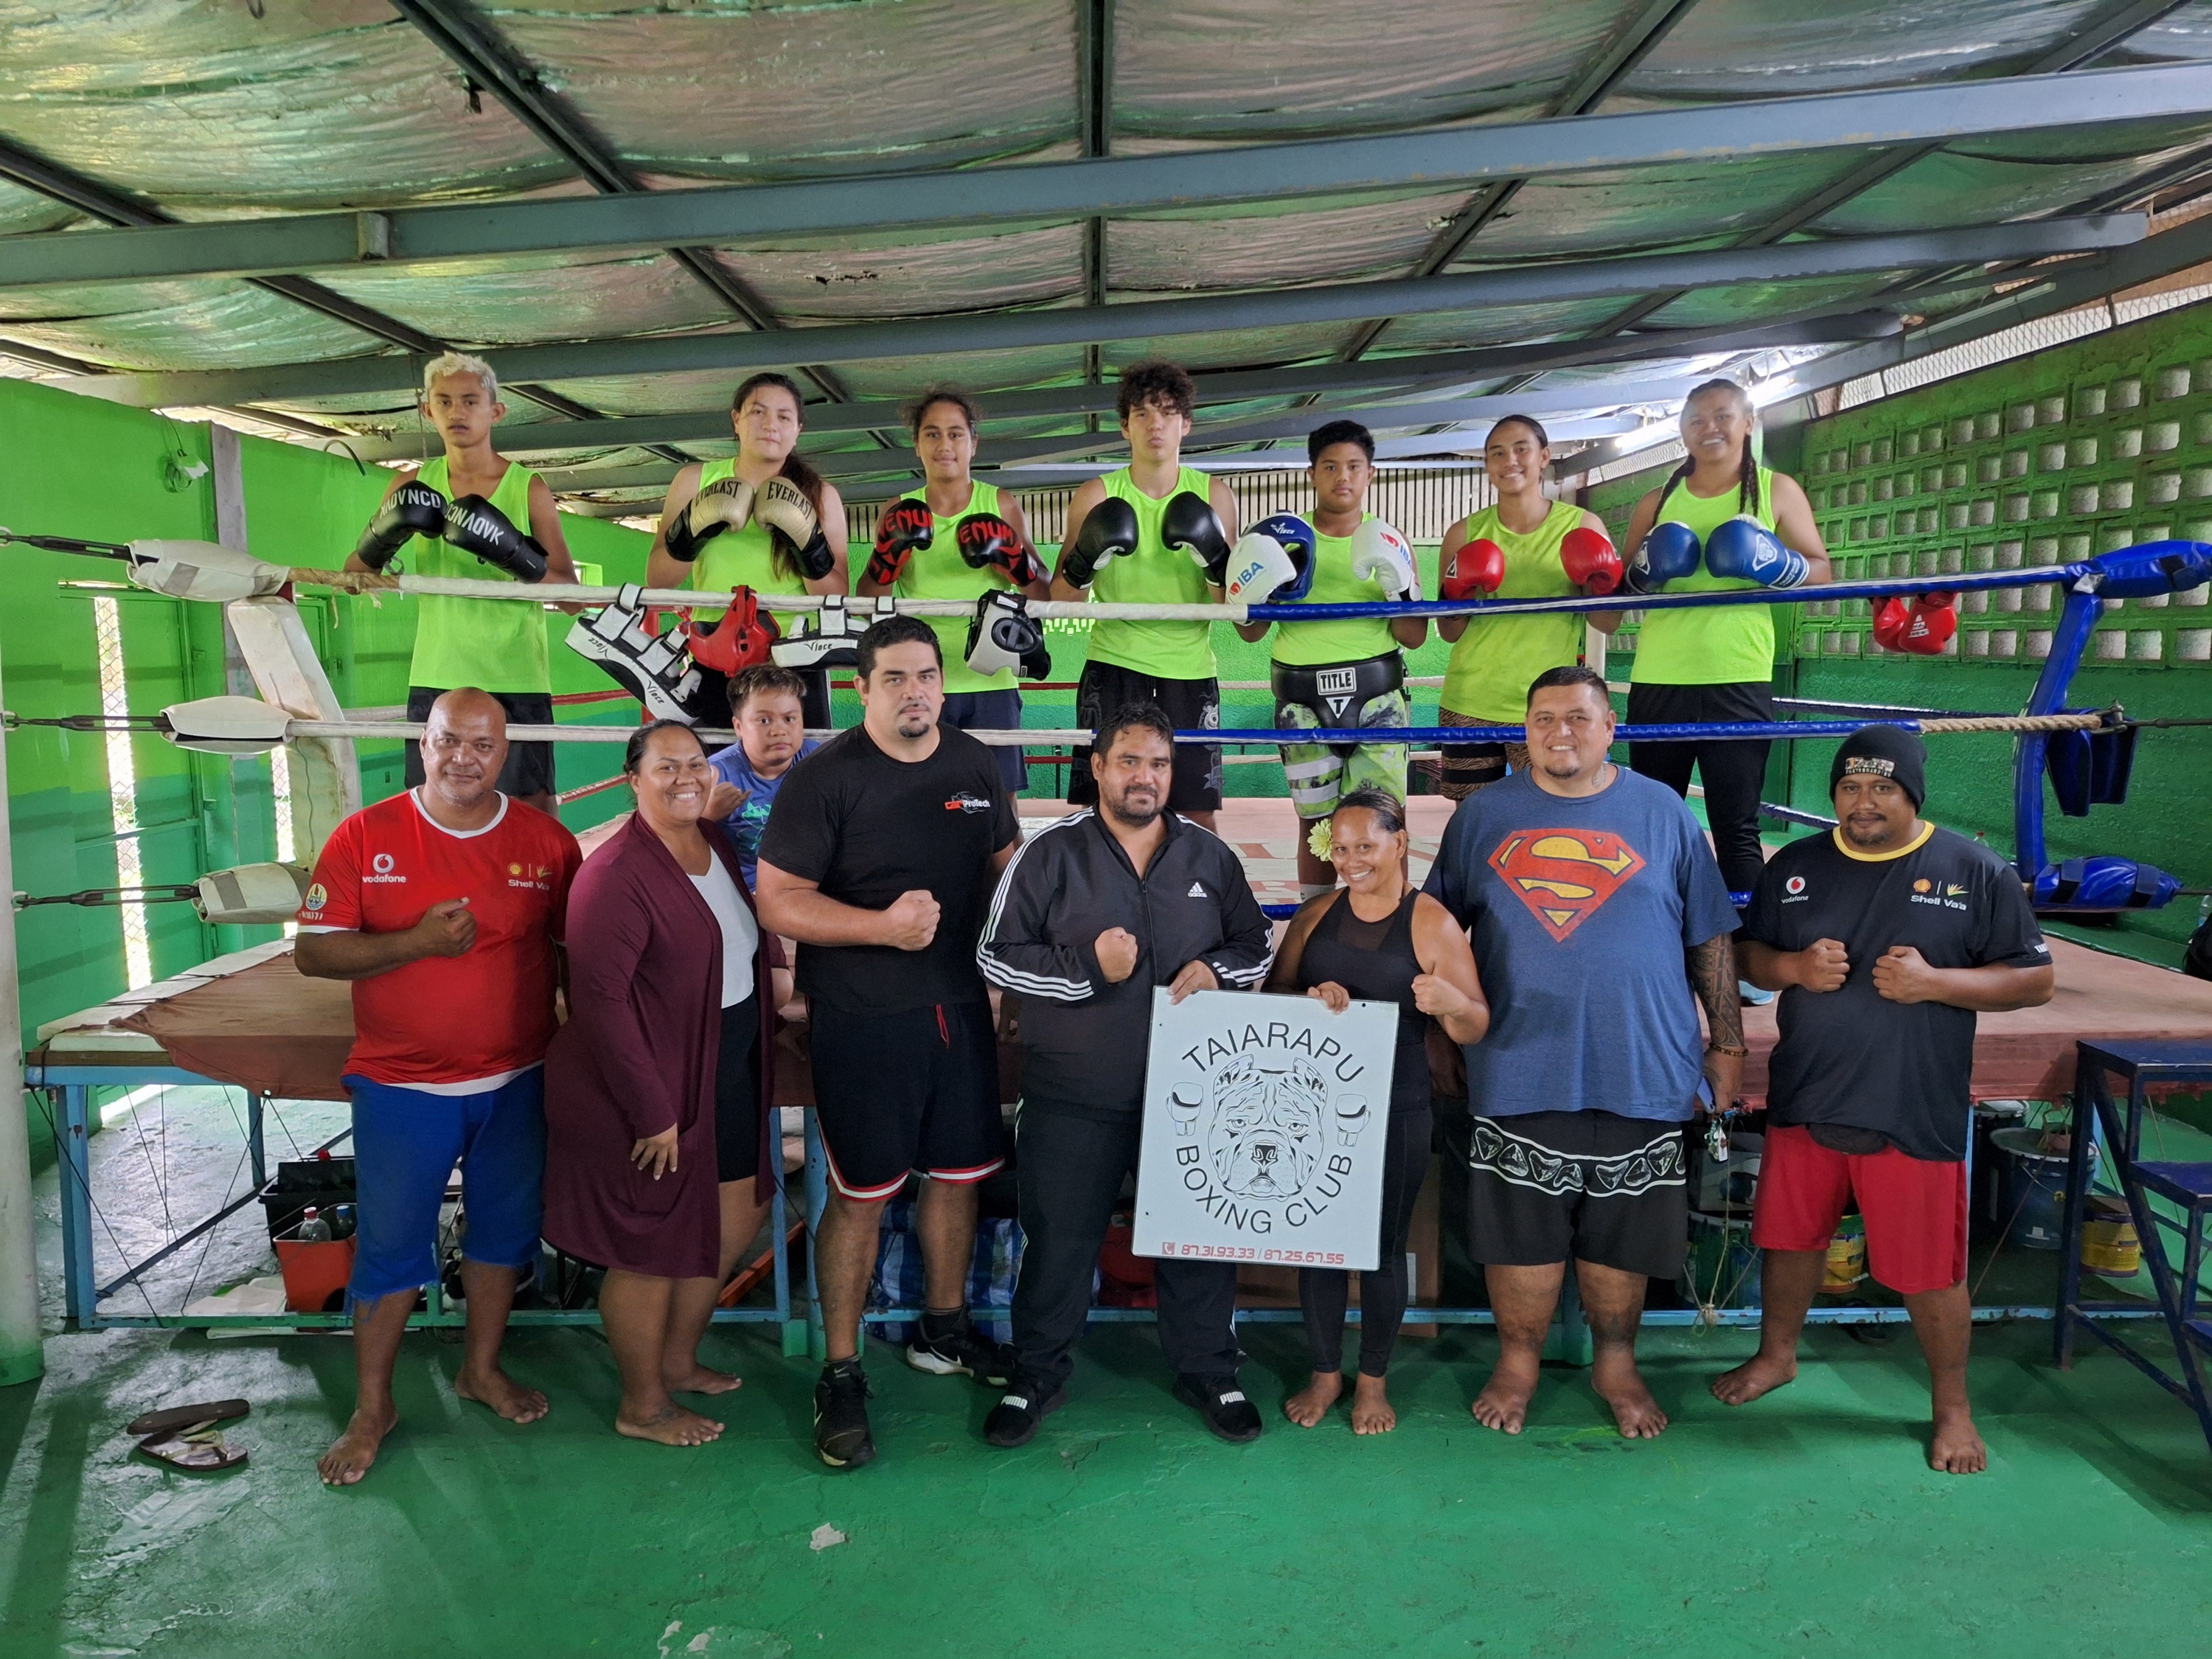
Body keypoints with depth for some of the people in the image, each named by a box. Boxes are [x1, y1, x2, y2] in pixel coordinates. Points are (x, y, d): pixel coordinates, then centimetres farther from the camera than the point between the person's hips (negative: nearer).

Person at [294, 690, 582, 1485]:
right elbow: (312, 952, -8)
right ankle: (372, 1407, 27)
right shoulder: (366, 836, -7)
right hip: (402, 1084, -2)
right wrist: (416, 942, -22)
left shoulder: (547, 840, -3)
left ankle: (483, 1367, 38)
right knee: (390, 1246, 8)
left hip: (517, 1082, 2)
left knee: (504, 1231, 16)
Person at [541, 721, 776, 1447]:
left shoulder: (716, 843, 4)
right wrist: (653, 1110, -23)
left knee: (737, 1215, 20)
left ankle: (676, 1360, 42)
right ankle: (643, 1407, 29)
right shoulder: (619, 874, -22)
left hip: (726, 1076, 9)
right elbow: (599, 998, -24)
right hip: (651, 1090, -9)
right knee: (654, 1251, 7)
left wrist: (757, 1054, 12)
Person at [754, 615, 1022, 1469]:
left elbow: (1007, 866, 16)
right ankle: (841, 1374, 19)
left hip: (961, 1006, 6)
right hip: (862, 1020, -5)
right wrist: (883, 925, -26)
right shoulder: (825, 778, -12)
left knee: (957, 1173, 16)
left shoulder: (975, 766, 5)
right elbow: (778, 899, -14)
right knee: (860, 1195, 2)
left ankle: (944, 1331, 38)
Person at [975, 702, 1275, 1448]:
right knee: (1059, 1240, 9)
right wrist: (1088, 966, -15)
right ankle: (1037, 1376, 29)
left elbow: (1255, 944, 14)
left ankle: (1208, 1371, 33)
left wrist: (1216, 969, -8)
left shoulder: (1211, 855, 6)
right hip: (1073, 1098, -2)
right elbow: (996, 956, -4)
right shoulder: (1052, 853, -3)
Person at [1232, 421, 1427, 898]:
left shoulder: (1388, 543, 6)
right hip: (1304, 699, 0)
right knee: (1316, 821, 6)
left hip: (1377, 695, 0)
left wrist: (1402, 593, -13)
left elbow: (1414, 638, 6)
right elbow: (1251, 631, 10)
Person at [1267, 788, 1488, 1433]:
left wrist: (1451, 1004, -28)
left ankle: (1373, 1381, 27)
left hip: (1396, 1110, -3)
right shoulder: (1316, 914, 6)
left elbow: (1475, 1029, -6)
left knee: (1383, 1245, 8)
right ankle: (1325, 1374, 27)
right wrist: (1309, 999, -13)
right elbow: (1272, 993, 8)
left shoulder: (1432, 922, -5)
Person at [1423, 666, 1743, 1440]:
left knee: (1620, 1238, 11)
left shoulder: (1665, 815, 4)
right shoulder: (1482, 815, 5)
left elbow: (1710, 940, 8)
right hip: (1518, 1075, 0)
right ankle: (1517, 1363, 28)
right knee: (1521, 1231, 8)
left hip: (1641, 1074, 0)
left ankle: (1616, 1366, 33)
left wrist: (1727, 1043, 7)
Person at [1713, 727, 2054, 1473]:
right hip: (1804, 1102, 3)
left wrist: (1935, 981, -20)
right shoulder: (1796, 865, 4)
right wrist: (1793, 966, -13)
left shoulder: (1975, 872, -5)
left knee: (1929, 1269, 6)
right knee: (1791, 1238, 18)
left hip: (1915, 1115, -3)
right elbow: (1746, 953, 10)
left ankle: (1952, 1405, 29)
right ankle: (1776, 1355, 41)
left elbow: (2035, 979, -4)